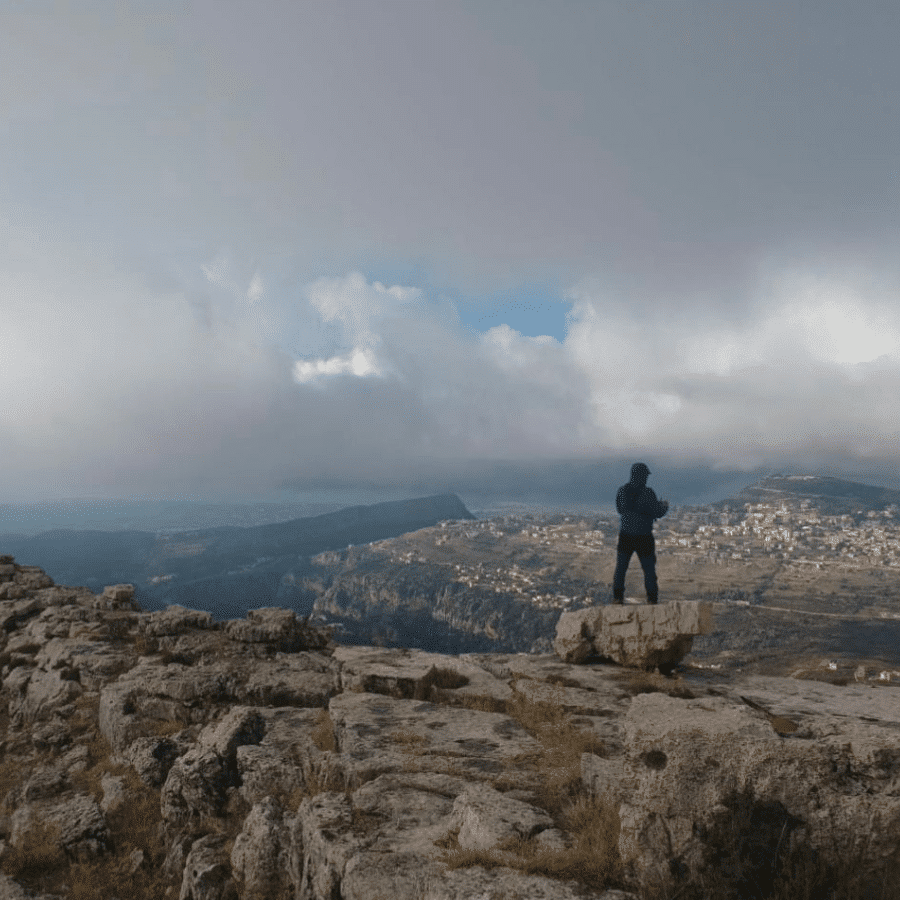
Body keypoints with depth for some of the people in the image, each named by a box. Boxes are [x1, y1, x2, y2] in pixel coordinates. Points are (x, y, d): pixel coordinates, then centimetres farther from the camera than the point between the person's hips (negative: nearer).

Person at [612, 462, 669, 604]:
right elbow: (658, 513, -10)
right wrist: (664, 505, 11)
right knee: (649, 568, 12)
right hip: (644, 537, -3)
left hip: (625, 535, 3)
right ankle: (652, 599, 19)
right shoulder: (647, 493, -17)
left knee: (620, 568, 15)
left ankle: (617, 597, 17)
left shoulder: (622, 491, -4)